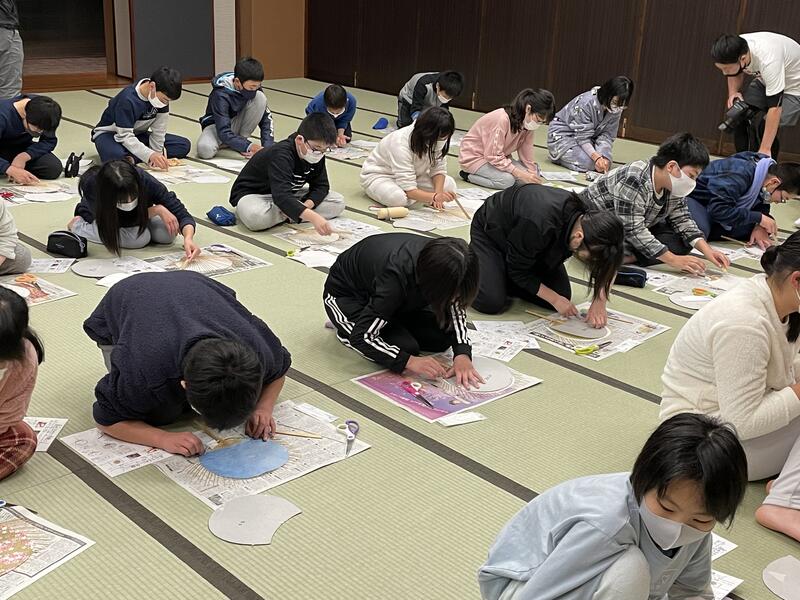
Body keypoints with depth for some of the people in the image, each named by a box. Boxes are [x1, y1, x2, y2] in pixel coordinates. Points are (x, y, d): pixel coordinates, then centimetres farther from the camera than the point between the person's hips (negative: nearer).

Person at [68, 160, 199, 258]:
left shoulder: (146, 182, -38)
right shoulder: (91, 185, -42)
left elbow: (181, 214, -33)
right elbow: (117, 223, -34)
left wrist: (188, 238, -53)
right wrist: (156, 210, -37)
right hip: (96, 216, -4)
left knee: (167, 234, -20)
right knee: (140, 238, -30)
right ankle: (78, 225, -7)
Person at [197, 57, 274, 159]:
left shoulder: (253, 88, -17)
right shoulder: (221, 95, -31)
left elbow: (266, 118, -15)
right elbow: (224, 132, -36)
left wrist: (267, 146, -29)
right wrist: (248, 147, -48)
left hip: (238, 123, 5)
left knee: (260, 98, -22)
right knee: (205, 149, -38)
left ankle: (241, 139, -8)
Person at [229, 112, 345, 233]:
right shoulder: (281, 155, -34)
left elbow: (321, 186, -4)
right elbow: (281, 197, -46)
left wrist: (306, 205, -27)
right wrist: (313, 217, -58)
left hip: (289, 193, 7)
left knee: (338, 202, -8)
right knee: (255, 218, -44)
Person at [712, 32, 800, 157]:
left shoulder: (768, 61, -42)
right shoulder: (734, 51, -22)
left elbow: (775, 107, -38)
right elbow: (736, 74, 5)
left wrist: (764, 150, -37)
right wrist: (733, 92, -16)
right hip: (765, 81, 7)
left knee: (764, 128, -22)